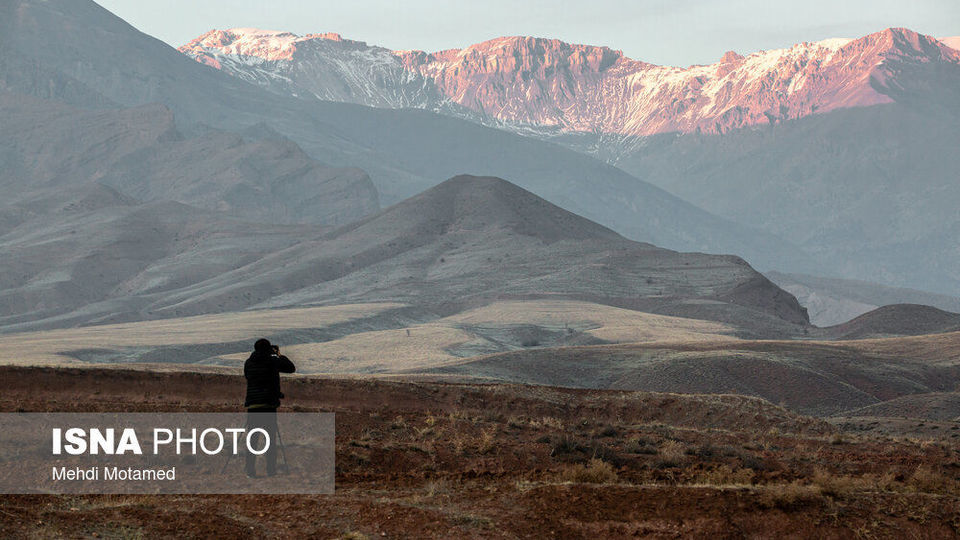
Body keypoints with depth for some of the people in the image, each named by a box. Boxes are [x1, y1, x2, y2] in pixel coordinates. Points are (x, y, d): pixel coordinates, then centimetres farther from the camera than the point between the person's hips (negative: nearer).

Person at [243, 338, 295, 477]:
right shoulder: (272, 361, -5)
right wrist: (280, 355, 18)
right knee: (270, 438, 3)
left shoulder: (248, 363, 5)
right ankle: (271, 470, 1)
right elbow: (291, 368, 5)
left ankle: (250, 470, -1)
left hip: (252, 405, 3)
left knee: (252, 438, 5)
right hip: (269, 405, -3)